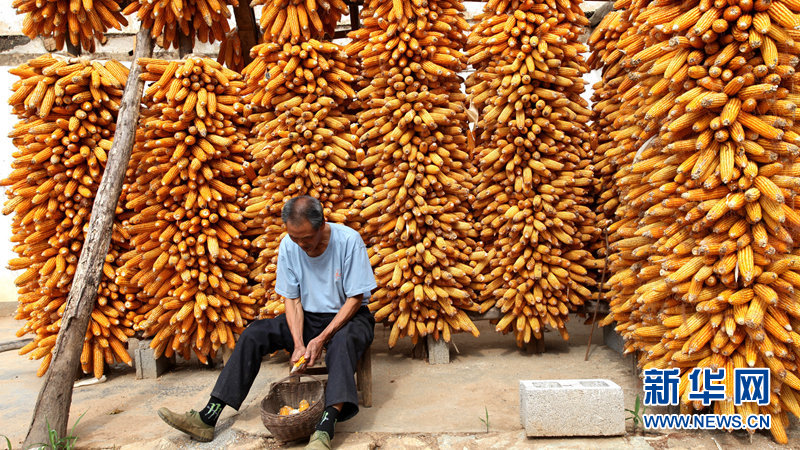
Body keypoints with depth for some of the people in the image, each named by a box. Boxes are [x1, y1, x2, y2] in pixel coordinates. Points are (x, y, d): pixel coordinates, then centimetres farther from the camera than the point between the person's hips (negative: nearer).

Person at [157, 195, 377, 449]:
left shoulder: (349, 241, -20)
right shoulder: (288, 245, -9)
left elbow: (356, 298, -16)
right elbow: (292, 299, -4)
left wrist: (322, 339, -23)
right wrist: (299, 344, -19)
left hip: (348, 316, -4)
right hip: (308, 317, 4)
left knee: (343, 340, -39)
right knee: (254, 334, -14)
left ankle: (325, 428, -49)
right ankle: (208, 418, -14)